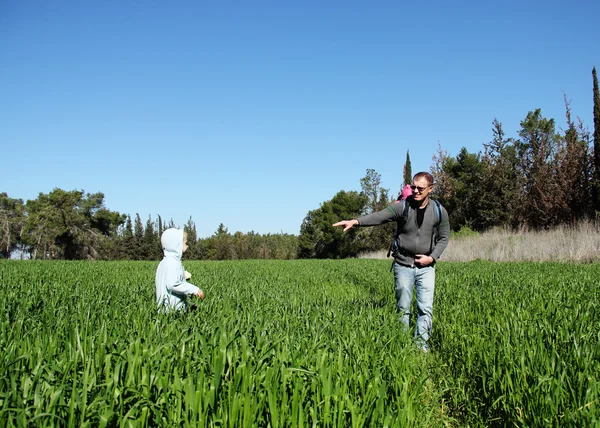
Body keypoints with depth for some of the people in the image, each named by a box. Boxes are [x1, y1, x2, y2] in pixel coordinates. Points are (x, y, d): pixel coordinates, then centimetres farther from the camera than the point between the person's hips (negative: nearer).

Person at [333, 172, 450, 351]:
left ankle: (422, 346, 7)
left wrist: (432, 257, -7)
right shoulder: (402, 207, -9)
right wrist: (356, 221, -40)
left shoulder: (439, 211, -1)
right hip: (403, 266, -1)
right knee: (403, 308, 7)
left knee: (426, 308, -2)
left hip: (426, 267, 1)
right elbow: (378, 216, -23)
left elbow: (443, 238, 8)